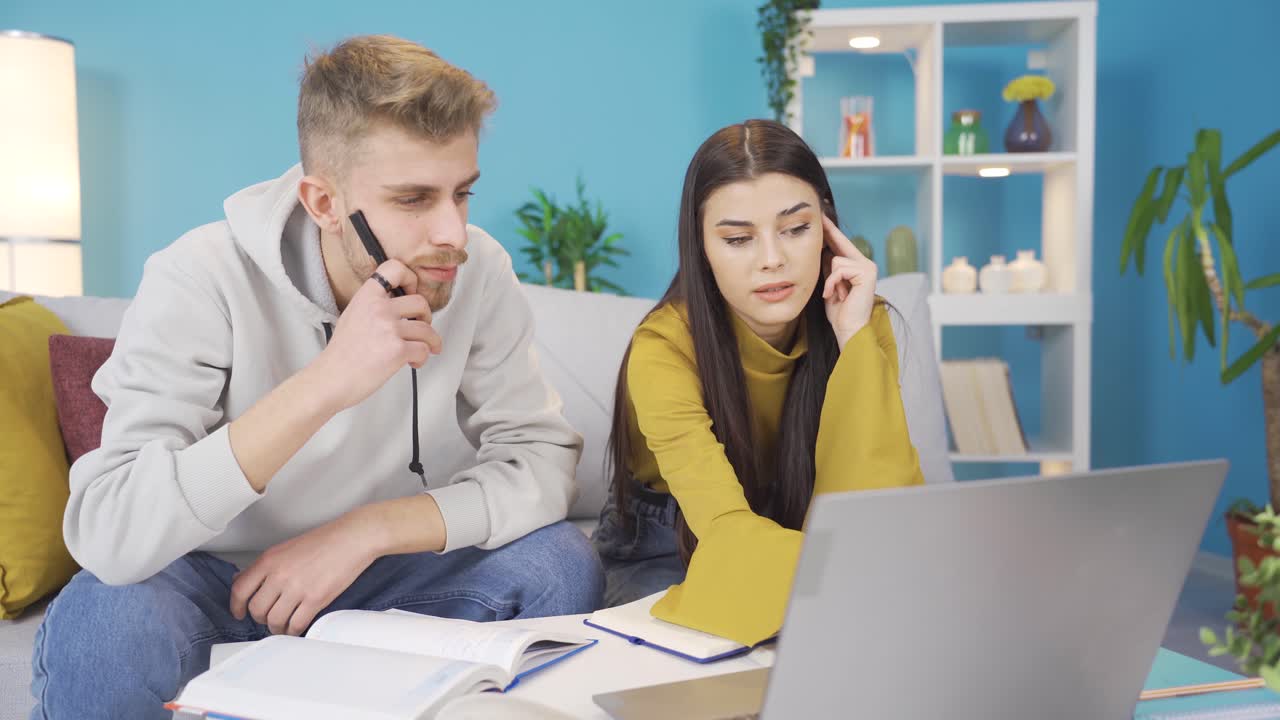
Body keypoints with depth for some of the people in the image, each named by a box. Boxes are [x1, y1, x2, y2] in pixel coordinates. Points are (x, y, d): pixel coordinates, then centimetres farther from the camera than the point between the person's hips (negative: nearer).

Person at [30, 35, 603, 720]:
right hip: (213, 577, -2)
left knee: (562, 566, -21)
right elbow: (103, 535, -34)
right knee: (101, 627, -34)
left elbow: (543, 456, -15)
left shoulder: (477, 272, -15)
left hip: (385, 562, 3)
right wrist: (326, 383, -44)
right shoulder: (201, 279, -25)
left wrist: (366, 530, -28)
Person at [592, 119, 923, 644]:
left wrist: (855, 339, -29)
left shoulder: (861, 323, -15)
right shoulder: (664, 348, -26)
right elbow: (728, 532, -35)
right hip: (665, 556, -3)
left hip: (792, 537, 4)